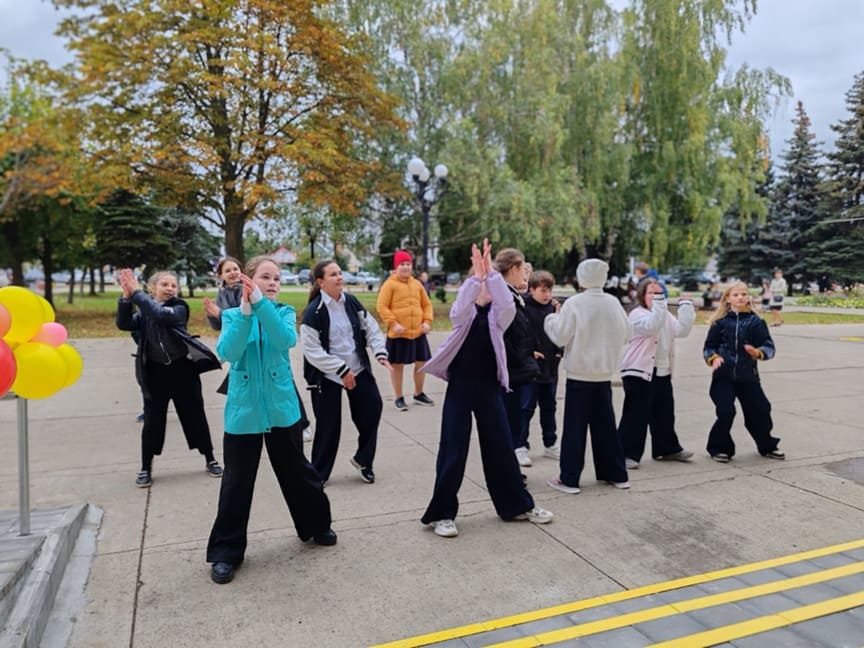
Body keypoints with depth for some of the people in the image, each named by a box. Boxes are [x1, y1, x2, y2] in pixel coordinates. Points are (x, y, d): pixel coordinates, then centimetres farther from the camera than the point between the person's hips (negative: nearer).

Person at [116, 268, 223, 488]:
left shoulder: (179, 308, -7)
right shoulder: (143, 311, 5)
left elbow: (160, 314, -28)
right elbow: (123, 324, -12)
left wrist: (136, 292, -25)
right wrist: (126, 297, -24)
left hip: (181, 370, -2)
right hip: (155, 373, 2)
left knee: (195, 416, 6)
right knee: (152, 421, 7)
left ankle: (210, 460, 21)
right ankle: (146, 468, 21)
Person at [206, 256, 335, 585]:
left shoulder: (284, 312, 2)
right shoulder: (232, 315, -1)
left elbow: (286, 340, -21)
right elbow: (228, 352, -19)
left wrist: (260, 303, -30)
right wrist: (245, 311, -28)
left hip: (282, 406, 1)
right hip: (243, 409, -1)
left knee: (297, 471, 15)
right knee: (237, 482, 7)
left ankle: (316, 526, 36)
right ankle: (226, 552, 21)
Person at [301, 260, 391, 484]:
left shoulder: (352, 302, 0)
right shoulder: (313, 312, -15)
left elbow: (371, 329, 5)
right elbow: (313, 351, -17)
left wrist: (381, 353, -11)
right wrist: (341, 370, -20)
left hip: (358, 369, 5)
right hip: (327, 376, -5)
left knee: (372, 408, 3)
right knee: (328, 425, 2)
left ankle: (363, 459, 26)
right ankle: (318, 473, 22)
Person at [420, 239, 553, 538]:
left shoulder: (497, 315, 4)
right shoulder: (464, 313, 2)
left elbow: (508, 306, -20)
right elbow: (457, 310, -23)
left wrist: (491, 272, -27)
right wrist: (477, 275, -31)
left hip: (489, 388, 2)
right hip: (460, 387, -2)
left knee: (501, 447, 11)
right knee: (453, 450, 0)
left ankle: (517, 505, 28)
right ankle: (441, 513, 12)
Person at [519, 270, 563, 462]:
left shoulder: (553, 307, 6)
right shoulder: (524, 308, -10)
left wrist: (559, 351, -4)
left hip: (550, 365, 6)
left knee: (549, 407, 15)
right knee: (526, 408, 1)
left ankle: (550, 445, 27)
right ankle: (520, 446, 10)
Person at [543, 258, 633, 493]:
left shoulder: (574, 303, -13)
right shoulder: (613, 303, 1)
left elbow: (560, 336, -12)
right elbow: (626, 333, 9)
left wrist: (550, 319, 5)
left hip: (579, 374, -5)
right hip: (604, 373, 5)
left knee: (575, 426, 1)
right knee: (605, 425, 16)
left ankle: (569, 479, 5)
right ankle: (616, 474, 23)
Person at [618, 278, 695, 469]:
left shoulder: (666, 315, 13)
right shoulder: (637, 314, -10)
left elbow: (682, 330, -4)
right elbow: (652, 326, -29)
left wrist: (685, 304, -7)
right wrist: (658, 301, -33)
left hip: (663, 372, 8)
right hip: (639, 373, -7)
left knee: (664, 412, 17)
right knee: (636, 415, -6)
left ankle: (667, 449, 32)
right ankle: (627, 453, 1)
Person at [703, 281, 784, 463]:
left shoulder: (756, 321, 0)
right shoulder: (720, 322, 0)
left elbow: (769, 346, -6)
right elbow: (709, 347, 5)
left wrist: (758, 352, -27)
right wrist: (713, 358, -14)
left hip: (748, 376, 1)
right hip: (723, 377, -1)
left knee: (761, 410, 6)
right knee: (726, 413, -10)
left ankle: (767, 446, 34)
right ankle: (719, 447, 14)